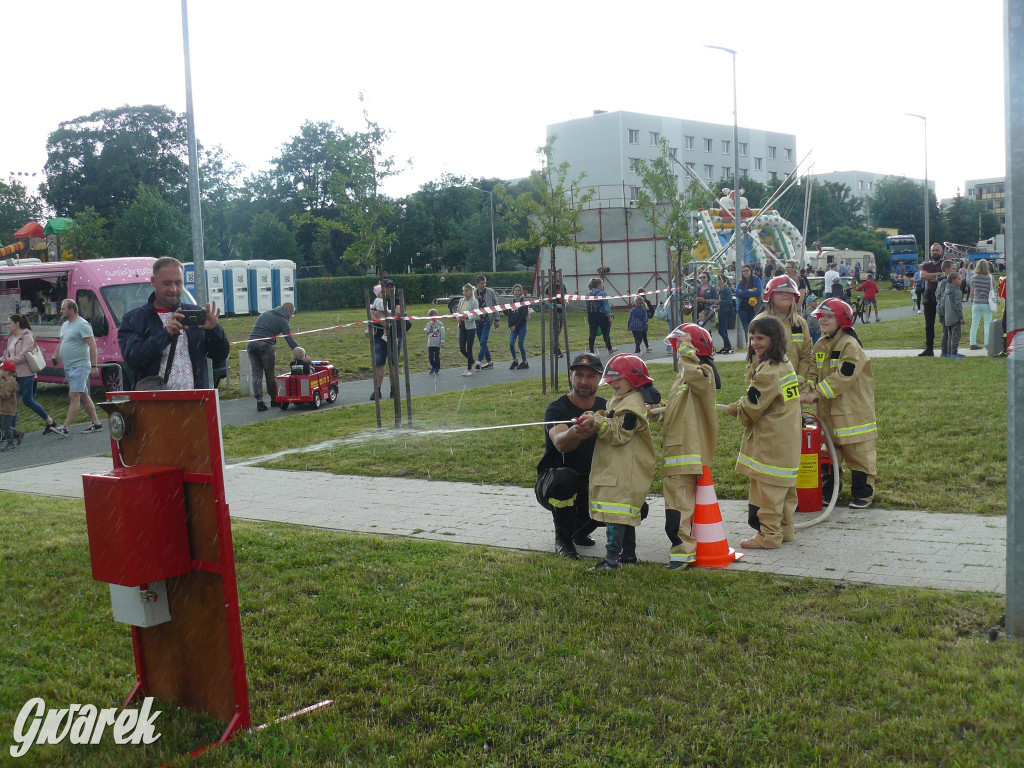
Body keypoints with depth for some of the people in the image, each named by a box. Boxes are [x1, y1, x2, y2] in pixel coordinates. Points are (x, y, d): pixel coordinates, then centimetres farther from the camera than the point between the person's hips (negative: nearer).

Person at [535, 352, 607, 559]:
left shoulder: (606, 408, 3)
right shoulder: (557, 408, -14)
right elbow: (560, 444, -34)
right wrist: (575, 433, -59)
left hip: (591, 487, 5)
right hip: (553, 486, -5)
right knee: (565, 476, -39)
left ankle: (579, 529, 12)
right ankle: (563, 538, -13)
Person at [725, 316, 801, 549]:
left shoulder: (767, 371, -20)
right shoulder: (785, 364, 11)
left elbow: (753, 407, -16)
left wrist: (735, 409, 2)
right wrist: (741, 405, 13)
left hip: (770, 441, -10)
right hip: (788, 439, 10)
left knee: (768, 487, -3)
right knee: (784, 486, 16)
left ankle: (769, 535, 2)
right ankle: (785, 528, 26)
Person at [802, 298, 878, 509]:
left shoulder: (850, 345, -15)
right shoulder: (820, 345, 10)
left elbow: (843, 376, -23)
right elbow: (817, 374, 17)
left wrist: (817, 393, -25)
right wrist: (812, 393, -2)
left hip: (852, 411, -8)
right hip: (828, 412, 8)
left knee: (858, 452, 0)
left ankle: (863, 493, 11)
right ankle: (829, 490, 26)